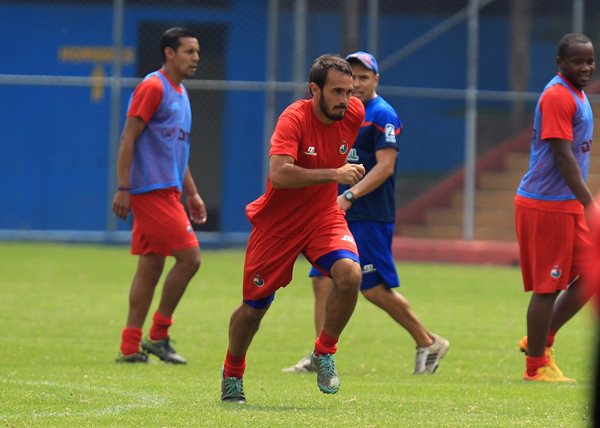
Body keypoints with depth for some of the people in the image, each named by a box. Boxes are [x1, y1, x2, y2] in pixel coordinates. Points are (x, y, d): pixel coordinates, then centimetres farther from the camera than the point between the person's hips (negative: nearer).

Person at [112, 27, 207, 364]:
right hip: (152, 190, -9)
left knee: (151, 267, 8)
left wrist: (191, 193, 23)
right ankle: (158, 336, -3)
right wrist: (123, 188, -18)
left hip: (167, 191, 9)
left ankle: (131, 348, 9)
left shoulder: (180, 93, 19)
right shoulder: (153, 88, -10)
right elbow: (128, 139, -14)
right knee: (189, 257, -11)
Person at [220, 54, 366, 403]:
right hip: (277, 223, -3)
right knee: (254, 306, 7)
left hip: (324, 216, 3)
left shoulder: (354, 113, -9)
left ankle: (325, 352, -3)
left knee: (349, 273, -26)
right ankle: (232, 374, 35)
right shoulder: (295, 119, -25)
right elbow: (278, 174, -39)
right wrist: (333, 174, -42)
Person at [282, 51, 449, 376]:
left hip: (370, 217, -8)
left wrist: (349, 196, -26)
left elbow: (385, 166, -19)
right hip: (340, 215, 8)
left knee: (374, 288, -5)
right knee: (323, 281, -1)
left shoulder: (382, 115, -9)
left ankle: (428, 343, 10)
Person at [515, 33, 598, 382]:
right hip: (546, 206, -10)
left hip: (569, 205, 10)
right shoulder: (557, 97, -16)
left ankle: (540, 341, 19)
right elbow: (563, 156, -22)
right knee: (548, 286, -4)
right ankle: (536, 367, 6)